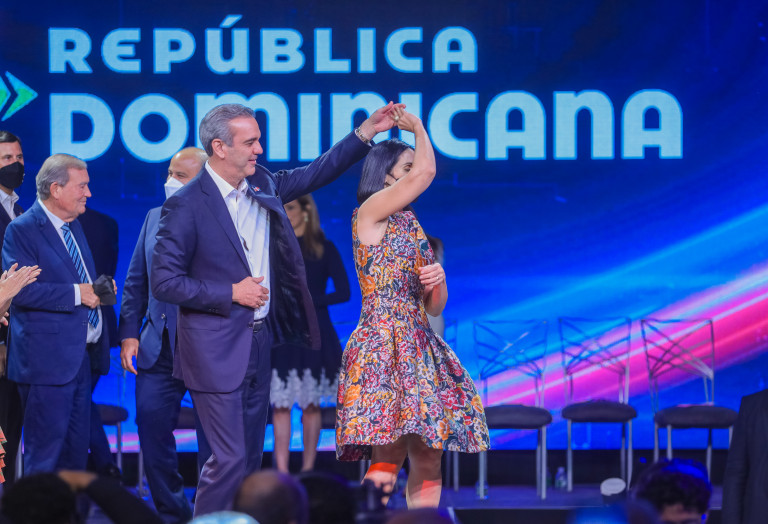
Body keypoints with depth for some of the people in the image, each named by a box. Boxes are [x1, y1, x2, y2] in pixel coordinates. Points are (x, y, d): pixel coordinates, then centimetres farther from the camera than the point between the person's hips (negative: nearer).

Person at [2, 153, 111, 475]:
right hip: (47, 360, -9)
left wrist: (98, 290, 7)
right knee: (45, 453, -5)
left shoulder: (73, 225, 17)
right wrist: (76, 293, -22)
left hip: (80, 358, 9)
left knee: (76, 451, 12)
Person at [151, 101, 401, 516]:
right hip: (217, 352, -8)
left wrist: (366, 132, 10)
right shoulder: (186, 205, -14)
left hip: (259, 341, 8)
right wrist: (231, 293, -16)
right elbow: (164, 281, -14)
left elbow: (314, 174, 19)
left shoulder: (263, 184, 7)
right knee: (230, 459, -11)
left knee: (251, 459, 12)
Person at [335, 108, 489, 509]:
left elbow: (435, 307, 22)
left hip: (420, 348, 8)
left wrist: (438, 280, -1)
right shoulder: (370, 213, -2)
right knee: (387, 461, -13)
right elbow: (427, 172, -14)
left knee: (428, 461, 3)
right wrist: (417, 127, 4)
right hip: (383, 347, -8)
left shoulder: (411, 228, 20)